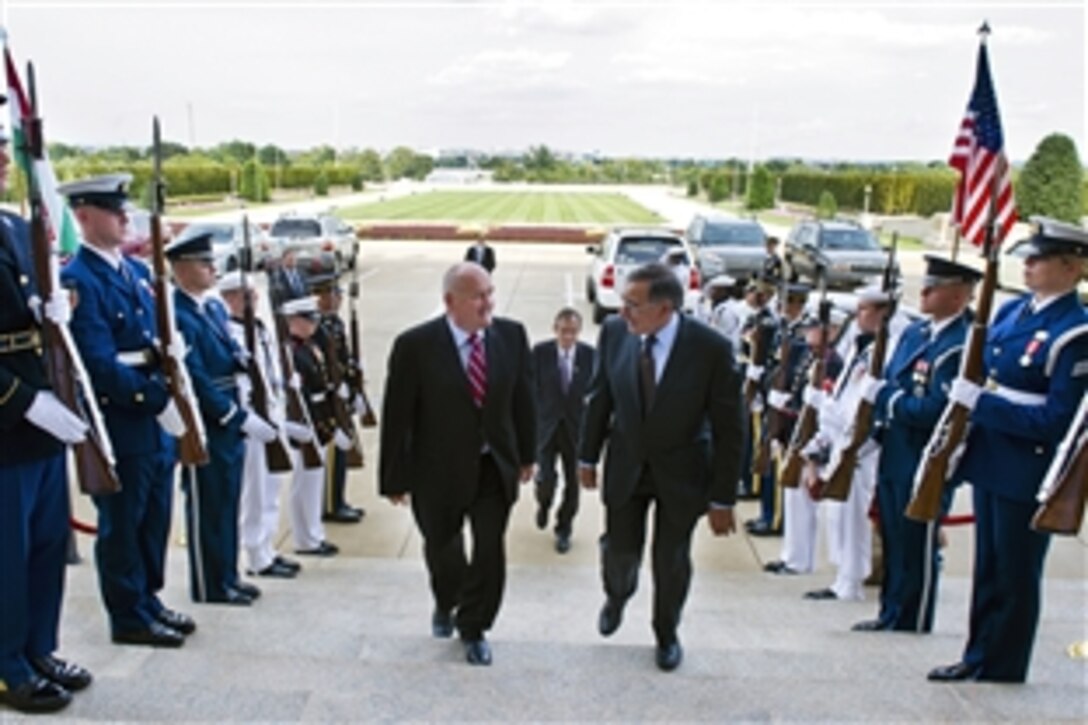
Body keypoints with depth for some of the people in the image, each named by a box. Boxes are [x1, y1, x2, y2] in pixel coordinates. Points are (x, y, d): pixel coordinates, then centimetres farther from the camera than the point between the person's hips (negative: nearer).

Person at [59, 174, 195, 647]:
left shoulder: (137, 270, 12)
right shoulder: (77, 281, -14)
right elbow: (100, 364, -21)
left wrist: (170, 392, -2)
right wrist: (159, 398, -21)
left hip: (156, 422, 8)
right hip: (118, 425, -8)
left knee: (155, 519, 18)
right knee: (121, 525, 6)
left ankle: (149, 600, 33)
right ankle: (129, 617, 20)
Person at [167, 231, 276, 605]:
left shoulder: (215, 306, 11)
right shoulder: (176, 316, -18)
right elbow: (197, 381, -23)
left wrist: (243, 359, -6)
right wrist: (242, 418, -23)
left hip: (229, 423, 9)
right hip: (204, 427, -9)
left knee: (227, 502, 17)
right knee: (207, 507, 4)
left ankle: (227, 576, 30)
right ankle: (210, 586, 17)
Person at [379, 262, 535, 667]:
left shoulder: (511, 335, -8)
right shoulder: (415, 345, -19)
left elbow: (523, 397, 3)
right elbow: (397, 416, -13)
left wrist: (527, 453, 9)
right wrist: (395, 477, -10)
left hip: (494, 465, 2)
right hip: (439, 468, -2)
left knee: (490, 550, 3)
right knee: (442, 549, 18)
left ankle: (474, 628, 28)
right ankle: (445, 605, 51)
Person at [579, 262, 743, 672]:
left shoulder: (711, 348, -23)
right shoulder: (614, 333, -14)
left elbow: (728, 429, -16)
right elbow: (599, 398, 2)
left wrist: (722, 499, -13)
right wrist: (588, 456, 7)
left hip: (681, 472, -2)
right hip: (625, 465, 2)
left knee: (671, 561, 12)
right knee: (620, 550, 13)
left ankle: (666, 634, 41)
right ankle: (617, 597, 50)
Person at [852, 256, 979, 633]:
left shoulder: (963, 346, -19)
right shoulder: (914, 332, 10)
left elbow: (932, 412, -26)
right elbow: (888, 383, 17)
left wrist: (882, 395, -17)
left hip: (925, 463, -8)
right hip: (893, 454, 9)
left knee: (917, 545, 5)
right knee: (892, 539, 17)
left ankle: (912, 622, 20)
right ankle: (891, 614, 31)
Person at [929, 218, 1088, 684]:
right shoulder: (1012, 311, 8)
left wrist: (980, 402, -23)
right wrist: (964, 391, 1)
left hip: (1027, 473, -8)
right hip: (989, 460, 8)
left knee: (1015, 575, 6)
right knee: (988, 566, 18)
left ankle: (1001, 666, 21)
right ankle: (979, 656, 31)